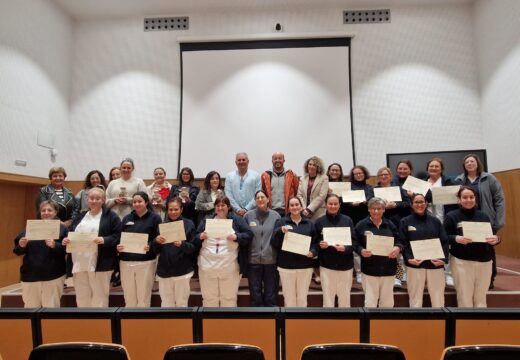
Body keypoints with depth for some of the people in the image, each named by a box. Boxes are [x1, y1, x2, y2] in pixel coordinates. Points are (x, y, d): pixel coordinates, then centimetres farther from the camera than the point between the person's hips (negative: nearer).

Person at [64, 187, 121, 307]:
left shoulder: (111, 216, 0)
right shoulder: (80, 216, 18)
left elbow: (117, 236, -7)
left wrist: (104, 240, -23)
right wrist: (66, 240, -2)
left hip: (100, 264, -5)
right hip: (79, 263, 6)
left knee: (99, 297, 1)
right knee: (81, 297, 13)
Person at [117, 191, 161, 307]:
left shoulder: (154, 218, 0)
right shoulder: (126, 218, 14)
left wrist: (150, 246, -23)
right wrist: (118, 246, -8)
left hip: (146, 262, -4)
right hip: (126, 262, 4)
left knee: (143, 298, 5)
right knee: (129, 298, 12)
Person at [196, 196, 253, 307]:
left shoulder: (236, 220, 3)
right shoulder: (207, 220, 10)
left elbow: (249, 234, -2)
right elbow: (194, 238, 12)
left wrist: (236, 237, -17)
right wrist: (200, 236, -9)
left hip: (229, 267, -2)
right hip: (207, 266, 2)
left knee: (229, 297, 8)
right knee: (209, 297, 12)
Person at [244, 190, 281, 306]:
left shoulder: (275, 215, 1)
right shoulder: (248, 215, 1)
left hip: (271, 260, 0)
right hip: (253, 260, 0)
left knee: (271, 296, 11)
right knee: (255, 295, 12)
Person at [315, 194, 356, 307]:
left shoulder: (348, 220, 1)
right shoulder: (320, 221, 1)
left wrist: (345, 248, -21)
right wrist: (320, 245, -17)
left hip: (345, 265, 1)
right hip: (326, 265, 0)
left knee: (345, 297, 11)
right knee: (328, 297, 4)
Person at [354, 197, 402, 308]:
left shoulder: (390, 225, 8)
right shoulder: (361, 225, -1)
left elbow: (399, 241, 9)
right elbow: (355, 244, -1)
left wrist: (398, 248, -12)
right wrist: (361, 251, -20)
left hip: (388, 269, 3)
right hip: (369, 269, -3)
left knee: (387, 301, 13)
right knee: (370, 301, 1)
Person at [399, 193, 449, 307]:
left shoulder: (435, 221, 12)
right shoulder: (405, 222, 4)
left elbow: (445, 242, 7)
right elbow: (403, 243, -2)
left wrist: (443, 258, -8)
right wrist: (409, 259, -16)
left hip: (435, 264, 2)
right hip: (415, 265, -2)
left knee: (438, 298, 6)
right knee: (415, 298, 3)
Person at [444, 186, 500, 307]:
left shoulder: (484, 216, 7)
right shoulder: (451, 216, -2)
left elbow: (494, 236, 11)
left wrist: (496, 239, -11)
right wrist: (456, 239, -23)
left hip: (484, 261, 3)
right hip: (461, 261, -3)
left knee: (481, 298, 12)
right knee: (464, 298, 3)